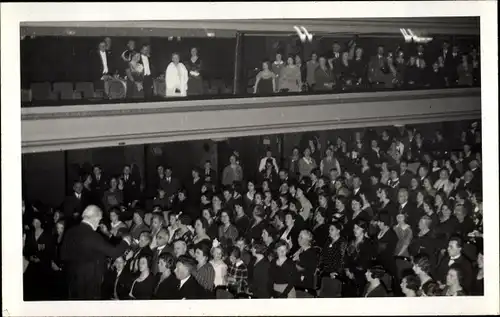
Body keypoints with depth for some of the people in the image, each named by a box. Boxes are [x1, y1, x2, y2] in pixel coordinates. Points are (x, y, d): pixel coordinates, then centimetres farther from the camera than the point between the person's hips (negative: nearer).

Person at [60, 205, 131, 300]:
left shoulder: (70, 232, -2)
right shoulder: (93, 236, -22)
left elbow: (63, 255, 5)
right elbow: (113, 252, -17)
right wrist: (125, 241, 0)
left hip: (72, 277, 7)